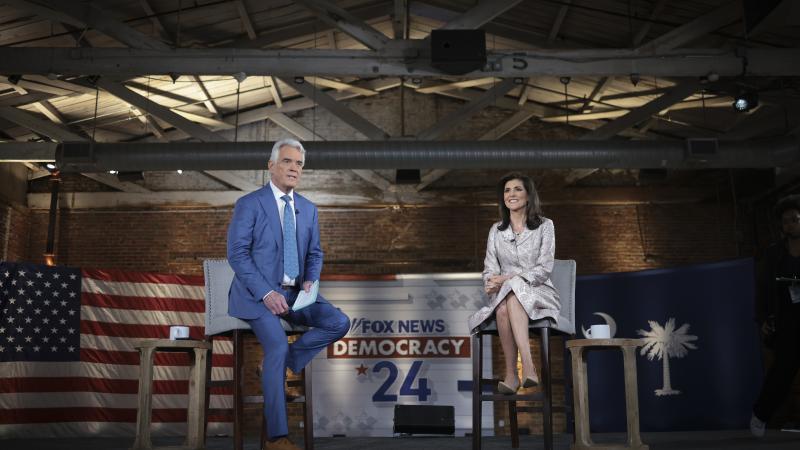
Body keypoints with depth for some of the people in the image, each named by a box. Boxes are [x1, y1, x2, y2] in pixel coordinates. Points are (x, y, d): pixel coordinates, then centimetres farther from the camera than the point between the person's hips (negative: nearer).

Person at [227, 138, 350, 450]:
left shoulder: (308, 208, 12)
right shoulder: (249, 204, -6)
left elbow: (315, 253, 17)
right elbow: (237, 254, -12)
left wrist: (311, 281, -6)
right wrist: (266, 293, -22)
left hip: (294, 293, 6)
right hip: (256, 293, -6)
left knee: (339, 323, -16)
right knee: (278, 346, -28)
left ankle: (279, 364, 0)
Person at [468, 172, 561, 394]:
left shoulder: (544, 226, 4)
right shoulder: (496, 230, 14)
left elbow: (544, 269, -6)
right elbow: (490, 269, 8)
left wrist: (508, 278, -19)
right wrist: (492, 283, -18)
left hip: (539, 293, -2)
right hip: (505, 296, 2)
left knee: (514, 290, -38)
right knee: (503, 310, -35)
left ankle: (517, 371, -46)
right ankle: (528, 369, -35)